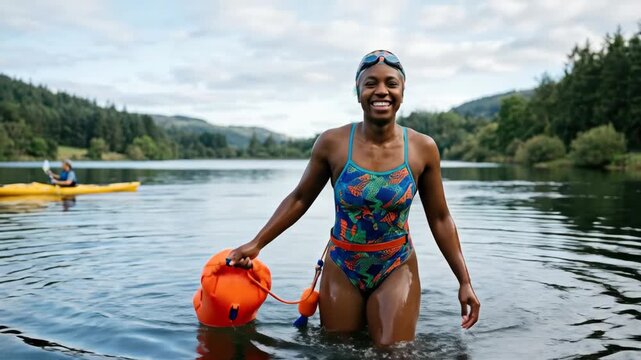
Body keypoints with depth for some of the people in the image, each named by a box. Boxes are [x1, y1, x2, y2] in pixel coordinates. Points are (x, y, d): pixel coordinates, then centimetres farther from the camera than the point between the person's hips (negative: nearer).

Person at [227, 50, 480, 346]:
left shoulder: (423, 148, -8)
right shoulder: (332, 143, -10)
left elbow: (440, 219, 0)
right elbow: (299, 199, 2)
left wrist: (464, 281, -1)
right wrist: (257, 243, -2)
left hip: (397, 271, 0)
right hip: (341, 270, 1)